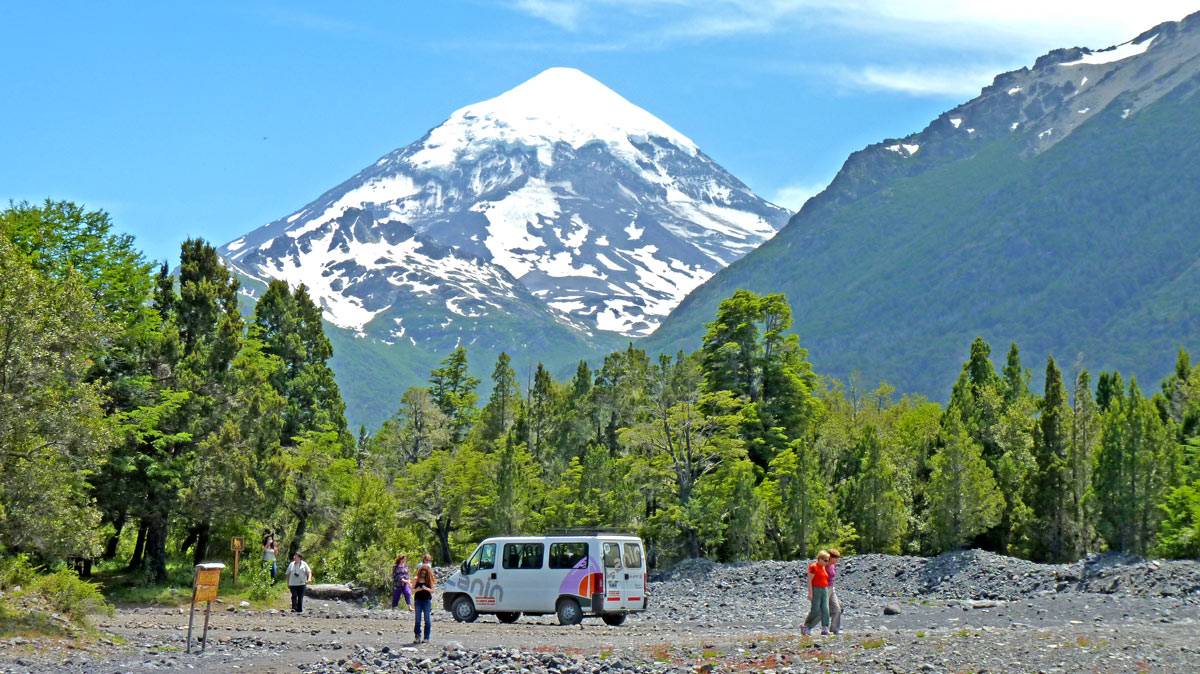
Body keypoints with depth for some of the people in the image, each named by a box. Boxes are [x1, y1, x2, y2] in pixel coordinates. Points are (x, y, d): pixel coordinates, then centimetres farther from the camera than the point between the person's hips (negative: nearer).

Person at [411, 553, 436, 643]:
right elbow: (412, 590, 4)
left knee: (427, 620, 0)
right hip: (418, 600, 1)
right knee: (417, 620, 0)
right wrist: (417, 589, -17)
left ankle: (426, 638, 4)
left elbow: (432, 590, 0)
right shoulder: (416, 579, 3)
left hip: (427, 600, -1)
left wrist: (426, 588, -19)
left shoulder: (430, 580, 2)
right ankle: (417, 637, 1)